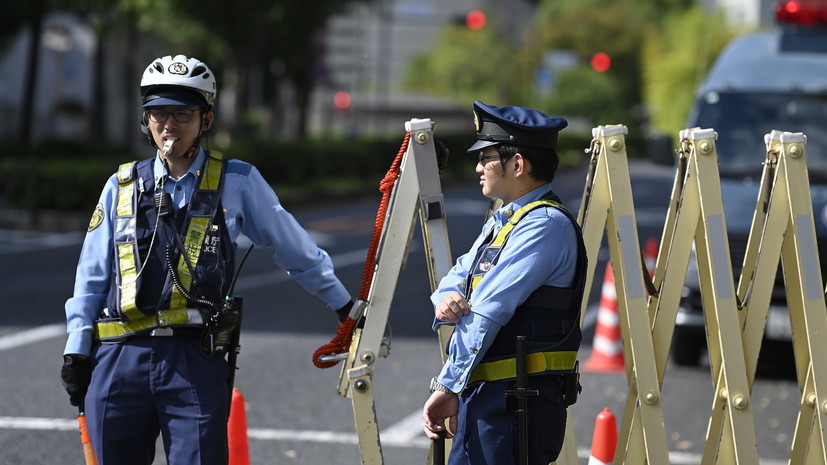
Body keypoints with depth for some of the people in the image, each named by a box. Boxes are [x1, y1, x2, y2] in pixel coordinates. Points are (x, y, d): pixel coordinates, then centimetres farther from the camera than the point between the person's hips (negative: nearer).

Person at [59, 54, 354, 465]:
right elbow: (92, 275, 16)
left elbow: (296, 250, 15)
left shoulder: (238, 183, 5)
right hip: (120, 358, 2)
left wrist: (345, 306, 22)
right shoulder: (122, 186, 11)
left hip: (196, 362, -2)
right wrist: (77, 349, 11)